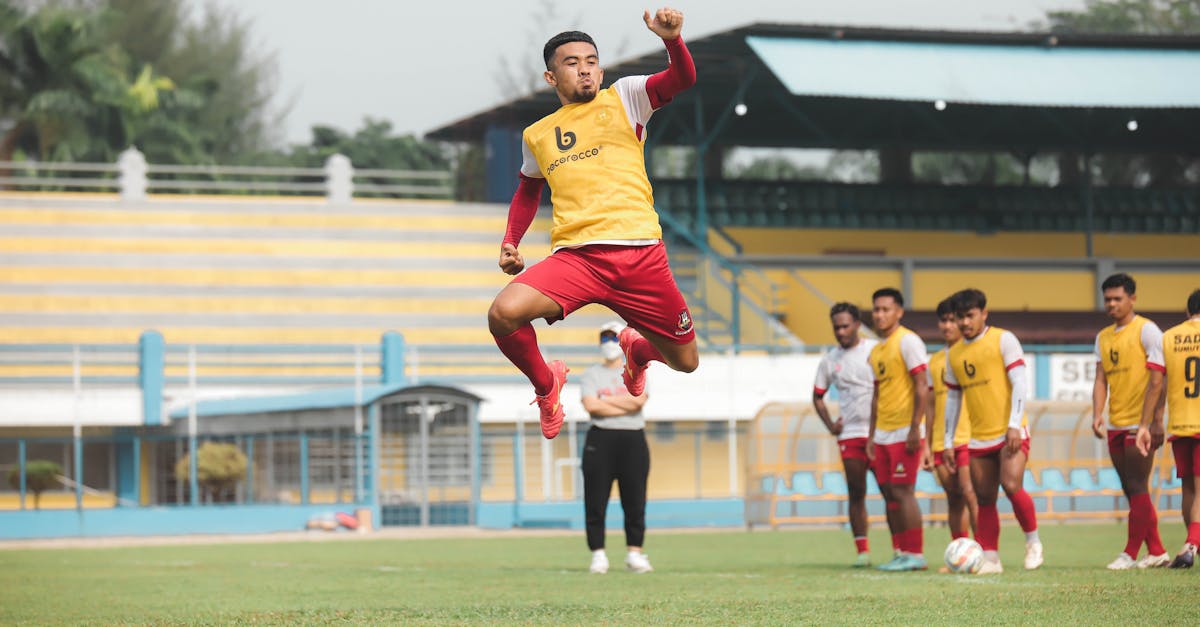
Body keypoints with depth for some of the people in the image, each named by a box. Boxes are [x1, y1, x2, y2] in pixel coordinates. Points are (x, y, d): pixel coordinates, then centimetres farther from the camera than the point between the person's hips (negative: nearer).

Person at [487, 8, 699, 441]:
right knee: (504, 314, -28)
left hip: (640, 254, -1)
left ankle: (637, 349, 47)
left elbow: (683, 79, -8)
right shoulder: (537, 136, 17)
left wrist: (672, 39, -29)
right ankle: (546, 384, 6)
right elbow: (529, 189, 35)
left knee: (686, 362, 6)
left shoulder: (623, 98, 9)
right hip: (575, 256, 1)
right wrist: (510, 241, 19)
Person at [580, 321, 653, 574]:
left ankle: (634, 553, 6)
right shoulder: (592, 374, 9)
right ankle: (598, 554, 1)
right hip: (600, 439, -1)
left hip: (633, 440, 1)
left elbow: (638, 400, -8)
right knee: (596, 501, -5)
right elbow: (591, 406, -9)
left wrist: (605, 401, -6)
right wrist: (626, 405, -9)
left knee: (635, 501, -1)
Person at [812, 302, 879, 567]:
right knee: (856, 493, 1)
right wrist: (830, 425, 4)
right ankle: (862, 551, 4)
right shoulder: (830, 360, 8)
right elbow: (818, 396, 17)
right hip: (849, 434, 3)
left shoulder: (876, 351, -2)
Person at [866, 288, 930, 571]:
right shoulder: (876, 351, 17)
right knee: (889, 493, 7)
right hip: (883, 435, 8)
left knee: (902, 492, -10)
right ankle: (900, 553, 11)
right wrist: (871, 435, 18)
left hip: (904, 433, -8)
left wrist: (915, 428, -19)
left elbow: (922, 386, -14)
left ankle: (915, 555, -7)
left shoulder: (907, 342, -9)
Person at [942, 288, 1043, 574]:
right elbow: (953, 398, 18)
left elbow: (1020, 383, -9)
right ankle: (990, 558, 10)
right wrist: (948, 442, 14)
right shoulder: (954, 354, 12)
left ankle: (1032, 541, -2)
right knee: (984, 500, 5)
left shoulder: (1003, 340, -3)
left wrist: (1015, 425, -18)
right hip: (978, 438, 6)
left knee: (1011, 485, -21)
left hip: (1010, 432, -5)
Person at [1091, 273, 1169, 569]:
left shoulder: (1147, 331, -6)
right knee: (1132, 490, 9)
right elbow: (1101, 379, 14)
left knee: (1137, 488, -7)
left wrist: (1154, 421, -17)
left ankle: (1131, 553, -5)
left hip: (1139, 423, -8)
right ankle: (1156, 552, 15)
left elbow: (1157, 378, -11)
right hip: (1115, 425, 8)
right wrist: (1097, 414, -2)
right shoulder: (1103, 337, 15)